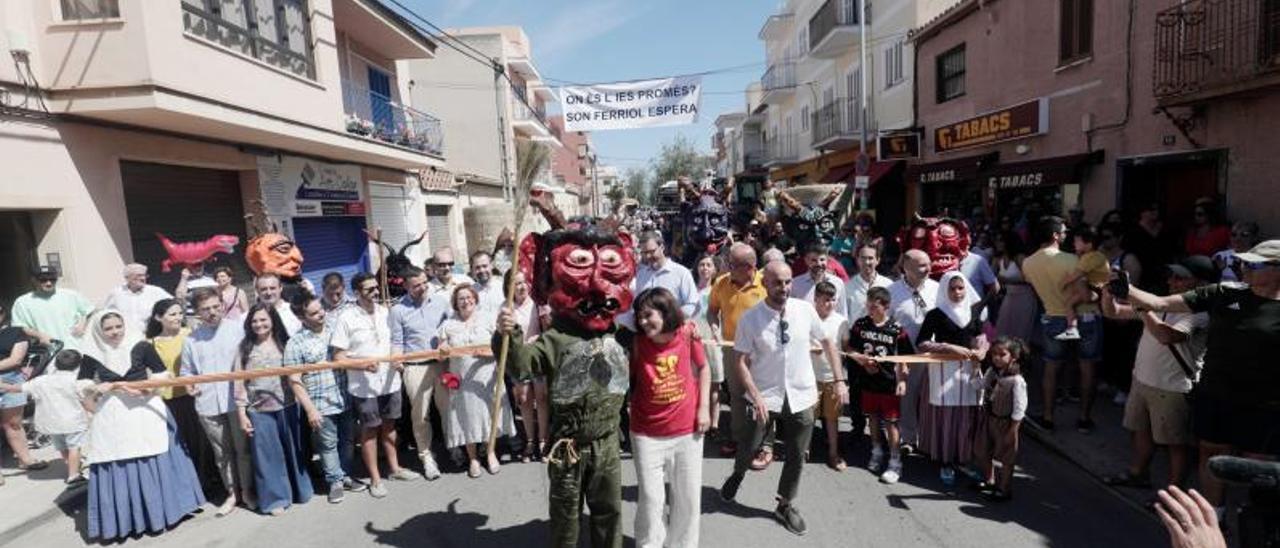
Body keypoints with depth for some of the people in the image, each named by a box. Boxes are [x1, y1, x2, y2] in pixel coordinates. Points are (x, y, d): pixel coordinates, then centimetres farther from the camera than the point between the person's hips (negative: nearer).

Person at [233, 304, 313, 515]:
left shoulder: (284, 344, 1)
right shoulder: (245, 347, -2)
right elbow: (240, 381, -2)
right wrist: (241, 413, -5)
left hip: (286, 406, 1)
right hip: (259, 410, -1)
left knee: (292, 450, 13)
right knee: (267, 455, 7)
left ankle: (299, 490, 29)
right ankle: (275, 498, 20)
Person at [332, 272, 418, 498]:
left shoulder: (385, 312, 2)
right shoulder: (346, 318, -12)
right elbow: (338, 356, -12)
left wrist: (398, 359, -6)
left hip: (390, 381, 4)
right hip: (364, 386, -4)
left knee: (389, 425, 17)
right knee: (370, 429, 8)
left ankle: (394, 468, 32)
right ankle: (375, 479, 21)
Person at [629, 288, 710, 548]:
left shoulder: (687, 334, -9)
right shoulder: (636, 343, -11)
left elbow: (703, 368, 5)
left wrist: (704, 407, 1)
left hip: (687, 430, 2)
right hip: (647, 434, -1)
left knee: (688, 496, 15)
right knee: (650, 498, 5)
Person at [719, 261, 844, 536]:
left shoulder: (806, 309, -7)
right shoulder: (750, 318, -13)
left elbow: (827, 342, 6)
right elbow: (742, 362, -9)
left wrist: (839, 379, 2)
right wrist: (755, 396, -19)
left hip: (801, 396, 2)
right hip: (765, 396, -2)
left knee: (796, 456, 12)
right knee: (749, 446, 11)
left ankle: (785, 505, 36)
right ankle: (737, 475, 47)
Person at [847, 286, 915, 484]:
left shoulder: (897, 329, -11)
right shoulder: (860, 324, -4)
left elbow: (904, 358, -5)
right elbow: (849, 347, 4)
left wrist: (902, 380, -10)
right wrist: (860, 357, -13)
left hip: (889, 382, -3)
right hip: (868, 380, 3)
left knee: (891, 422, 4)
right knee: (873, 418, 18)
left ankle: (895, 462, 15)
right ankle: (876, 453, 35)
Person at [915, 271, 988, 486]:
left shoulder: (973, 311, 8)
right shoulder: (936, 314, -6)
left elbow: (980, 336, 22)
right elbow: (921, 343, -12)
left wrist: (982, 350, 1)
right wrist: (951, 348, -17)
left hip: (969, 369, 4)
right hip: (944, 370, -4)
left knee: (968, 416, 7)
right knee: (946, 415, 0)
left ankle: (965, 459, 25)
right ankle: (946, 463, 12)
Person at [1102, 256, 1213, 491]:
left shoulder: (1200, 313, -16)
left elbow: (1166, 336, -34)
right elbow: (1113, 312, 8)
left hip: (1172, 389, -7)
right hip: (1142, 381, 8)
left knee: (1175, 443, 8)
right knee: (1140, 430, 21)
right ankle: (1137, 474, 39)